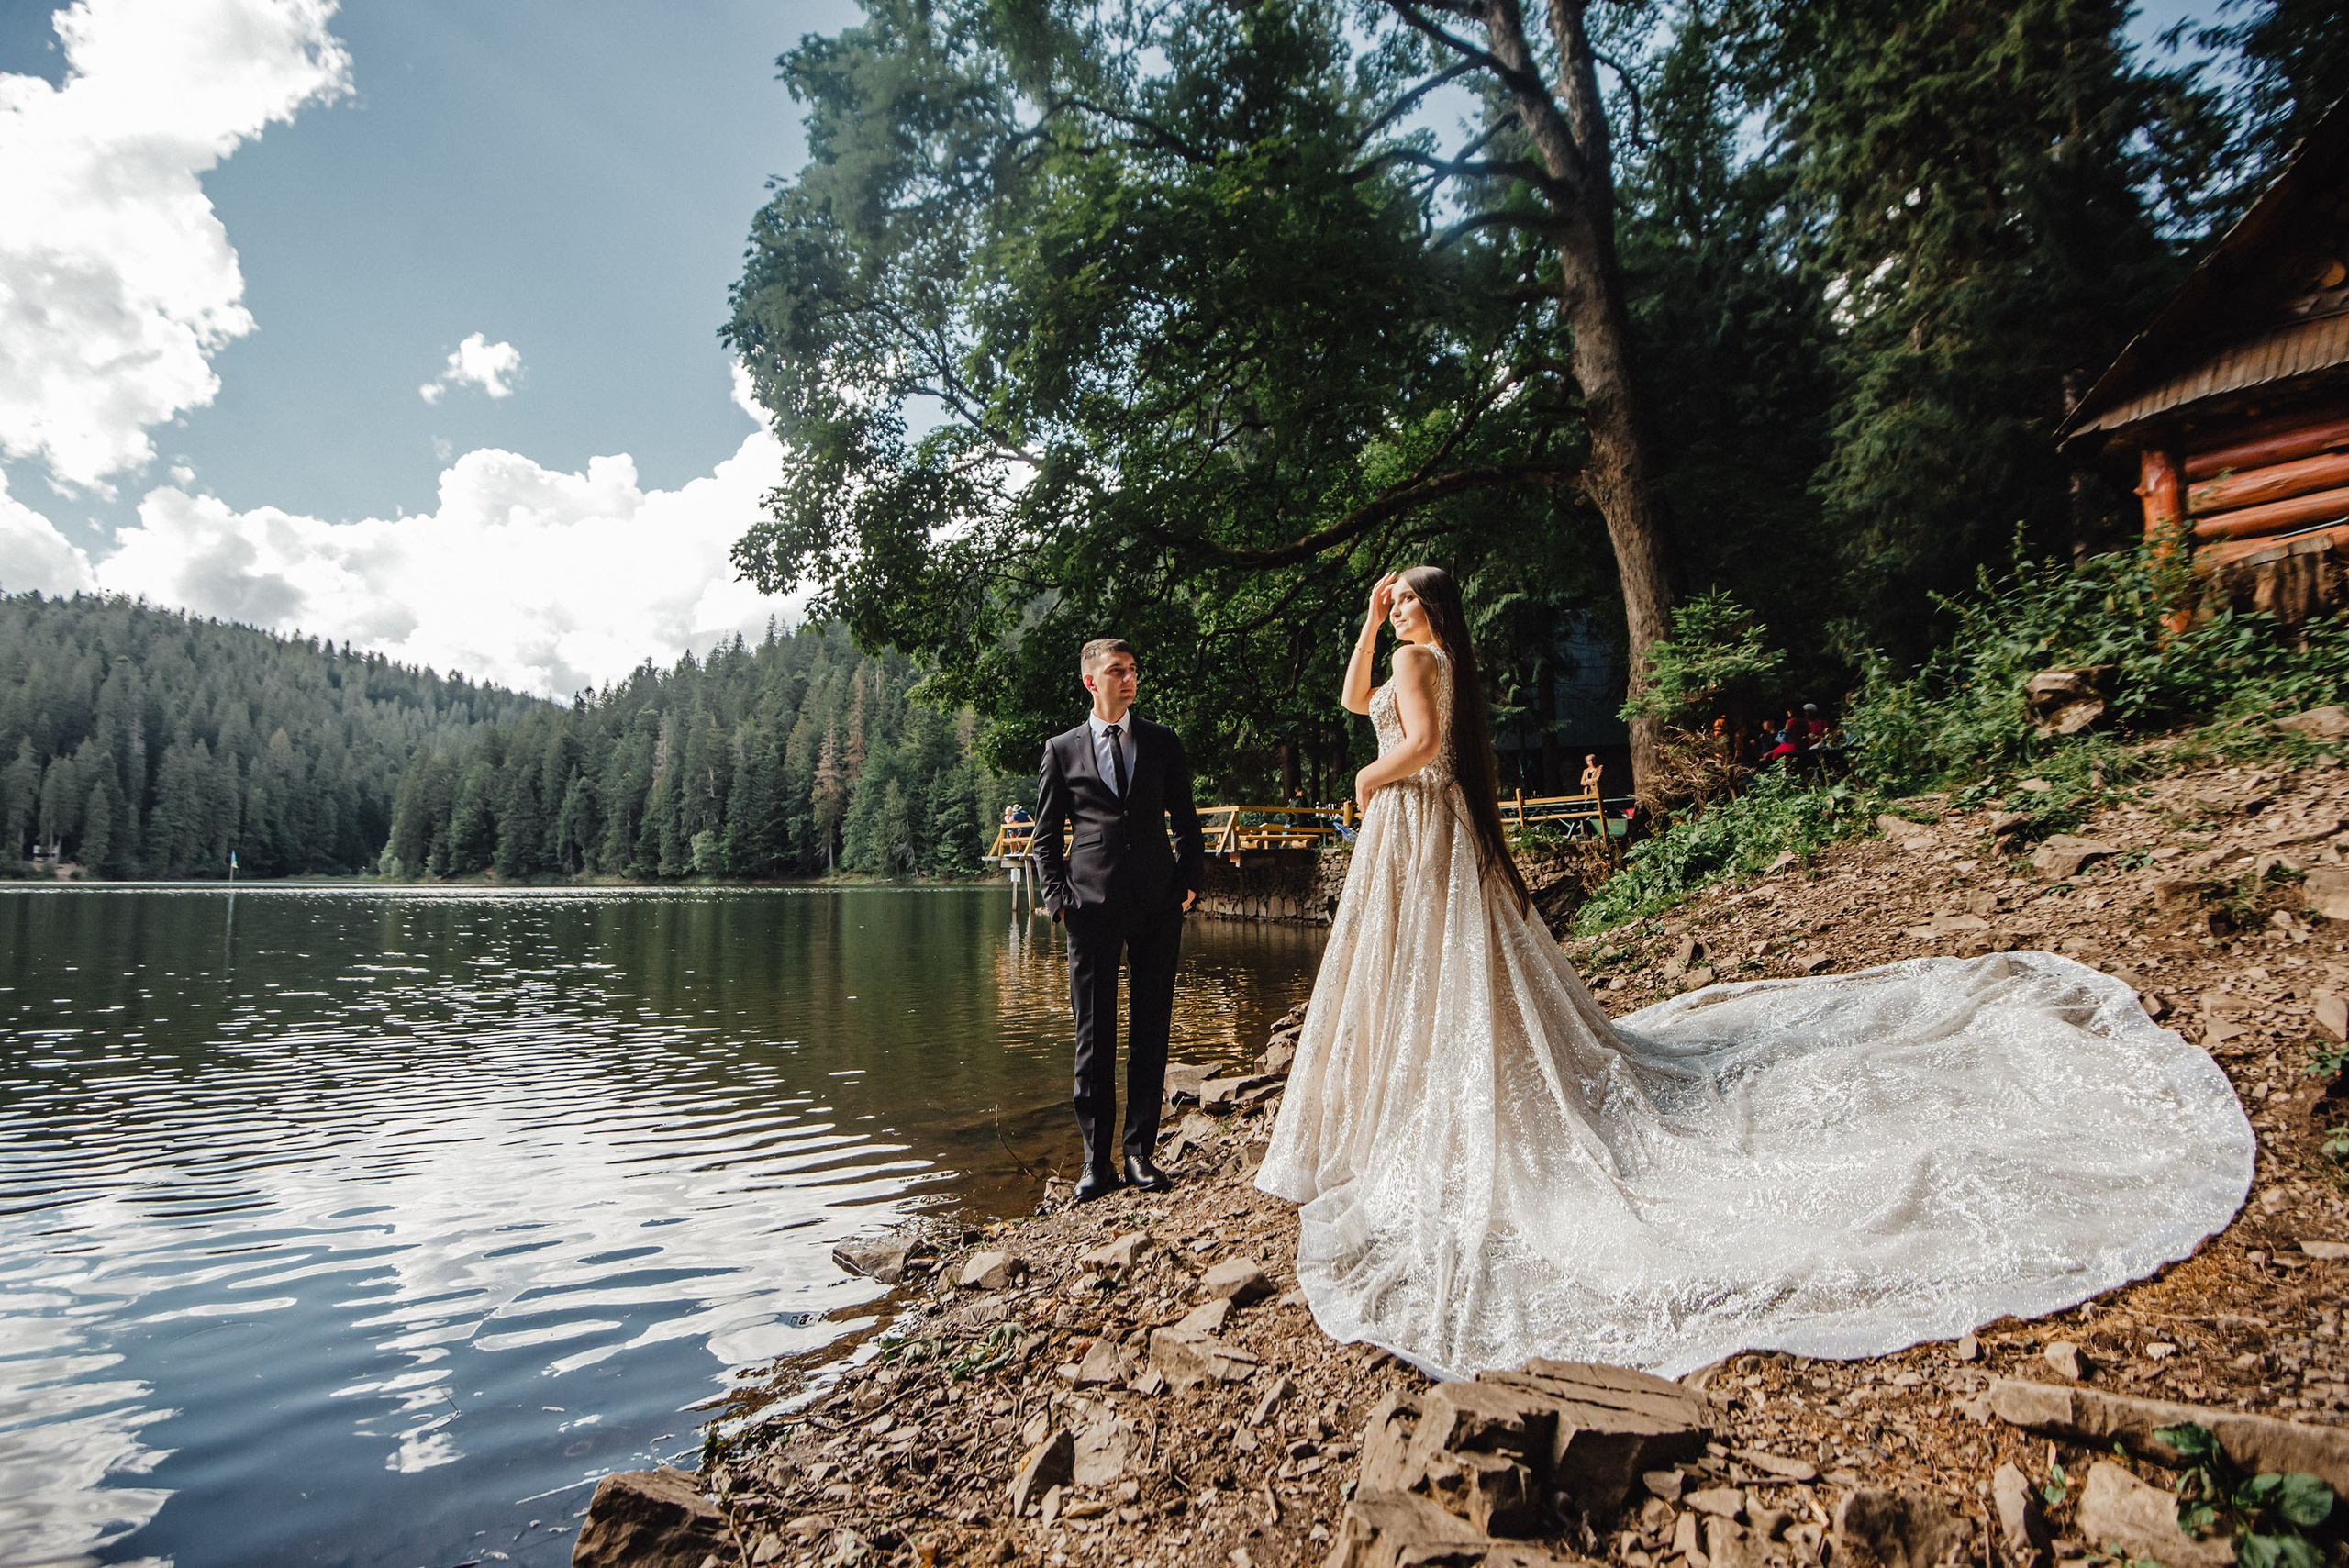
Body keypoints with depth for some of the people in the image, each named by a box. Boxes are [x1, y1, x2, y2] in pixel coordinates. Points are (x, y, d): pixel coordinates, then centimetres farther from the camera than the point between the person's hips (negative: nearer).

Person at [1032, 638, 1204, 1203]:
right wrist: (1059, 898, -3)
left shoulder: (1162, 742, 13)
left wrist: (1189, 882, 5)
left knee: (1150, 1033, 6)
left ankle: (1140, 1151, 16)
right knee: (1094, 1037, 2)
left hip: (1158, 904, 2)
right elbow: (1045, 838, 9)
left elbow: (1187, 822, 16)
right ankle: (1096, 1161, 10)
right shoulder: (1062, 750, 9)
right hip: (1092, 906, -1)